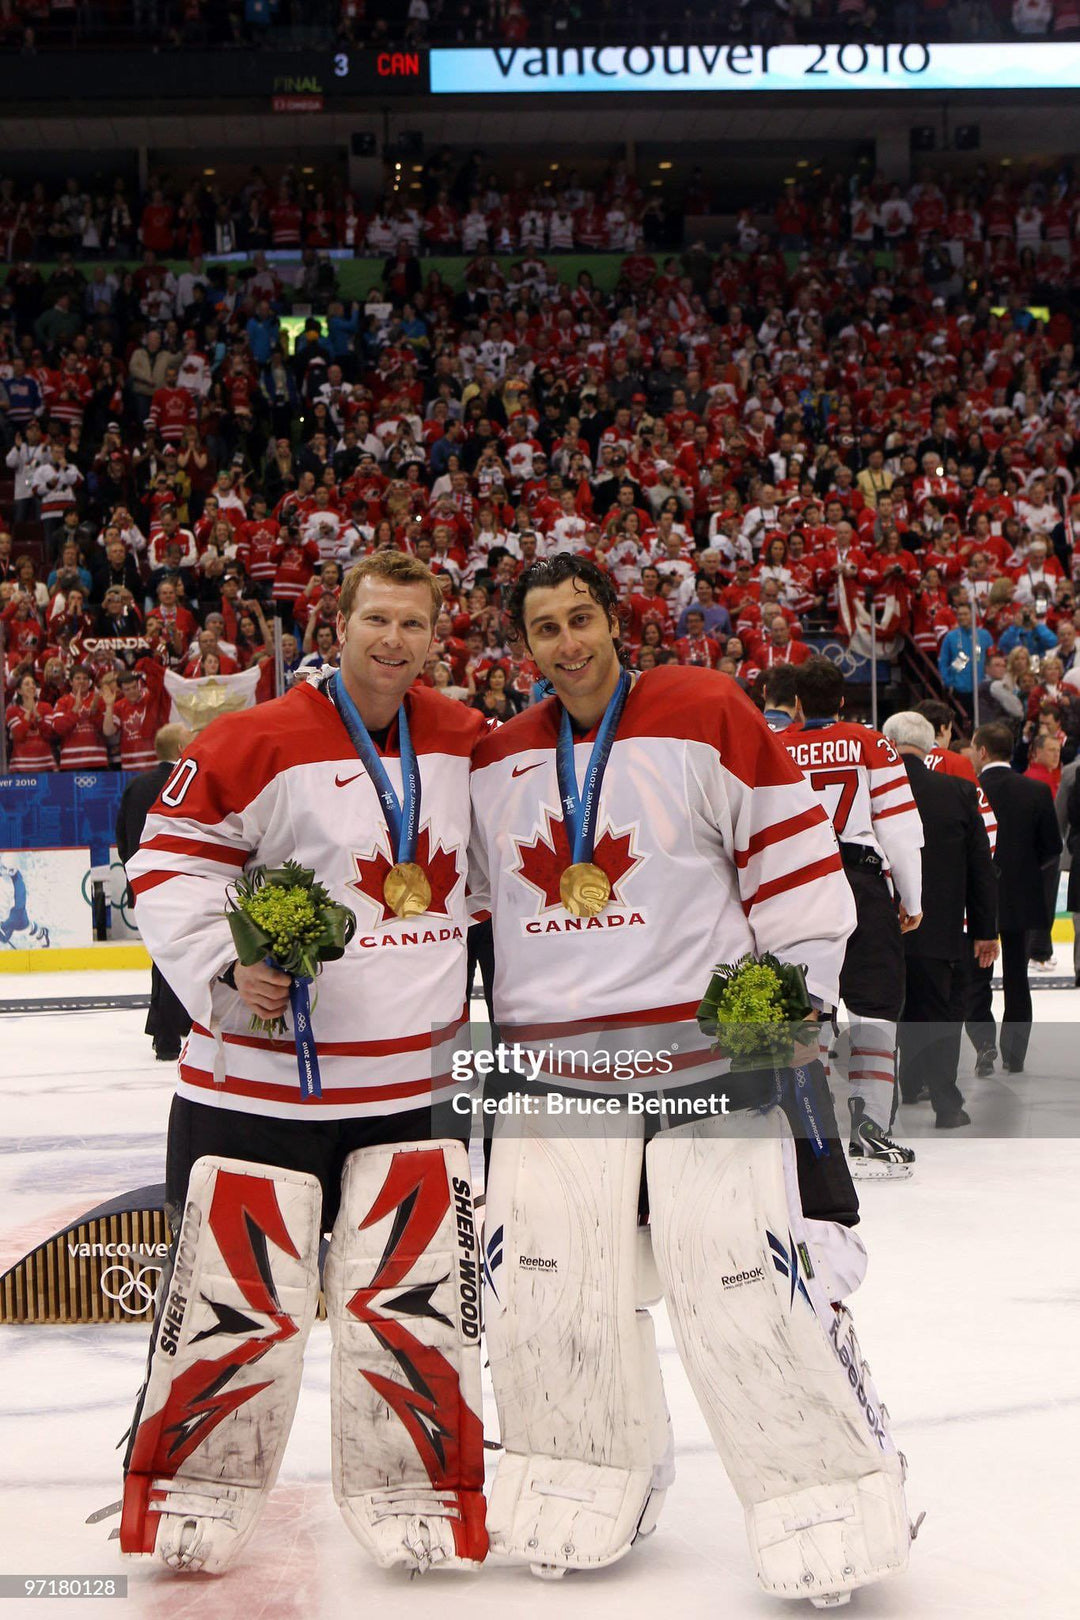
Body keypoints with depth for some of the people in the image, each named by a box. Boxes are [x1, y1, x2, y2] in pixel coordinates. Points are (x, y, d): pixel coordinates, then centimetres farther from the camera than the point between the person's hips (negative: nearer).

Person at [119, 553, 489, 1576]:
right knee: (240, 1293, 0)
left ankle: (415, 1491, 23)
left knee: (414, 1290, 6)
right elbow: (167, 864, -7)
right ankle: (191, 1486, 22)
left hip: (415, 1078, 4)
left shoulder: (463, 742, 6)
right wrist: (227, 968, -18)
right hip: (260, 1078, -4)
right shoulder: (255, 744, -10)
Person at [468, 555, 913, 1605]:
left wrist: (795, 999, -9)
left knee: (751, 1286, -8)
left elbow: (798, 862, -5)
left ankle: (830, 1508, 10)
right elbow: (472, 904, 19)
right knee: (540, 1286, 3)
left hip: (713, 1053, -4)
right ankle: (586, 1493, 25)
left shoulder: (706, 716, -7)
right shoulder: (496, 761, 8)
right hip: (550, 1066, 5)